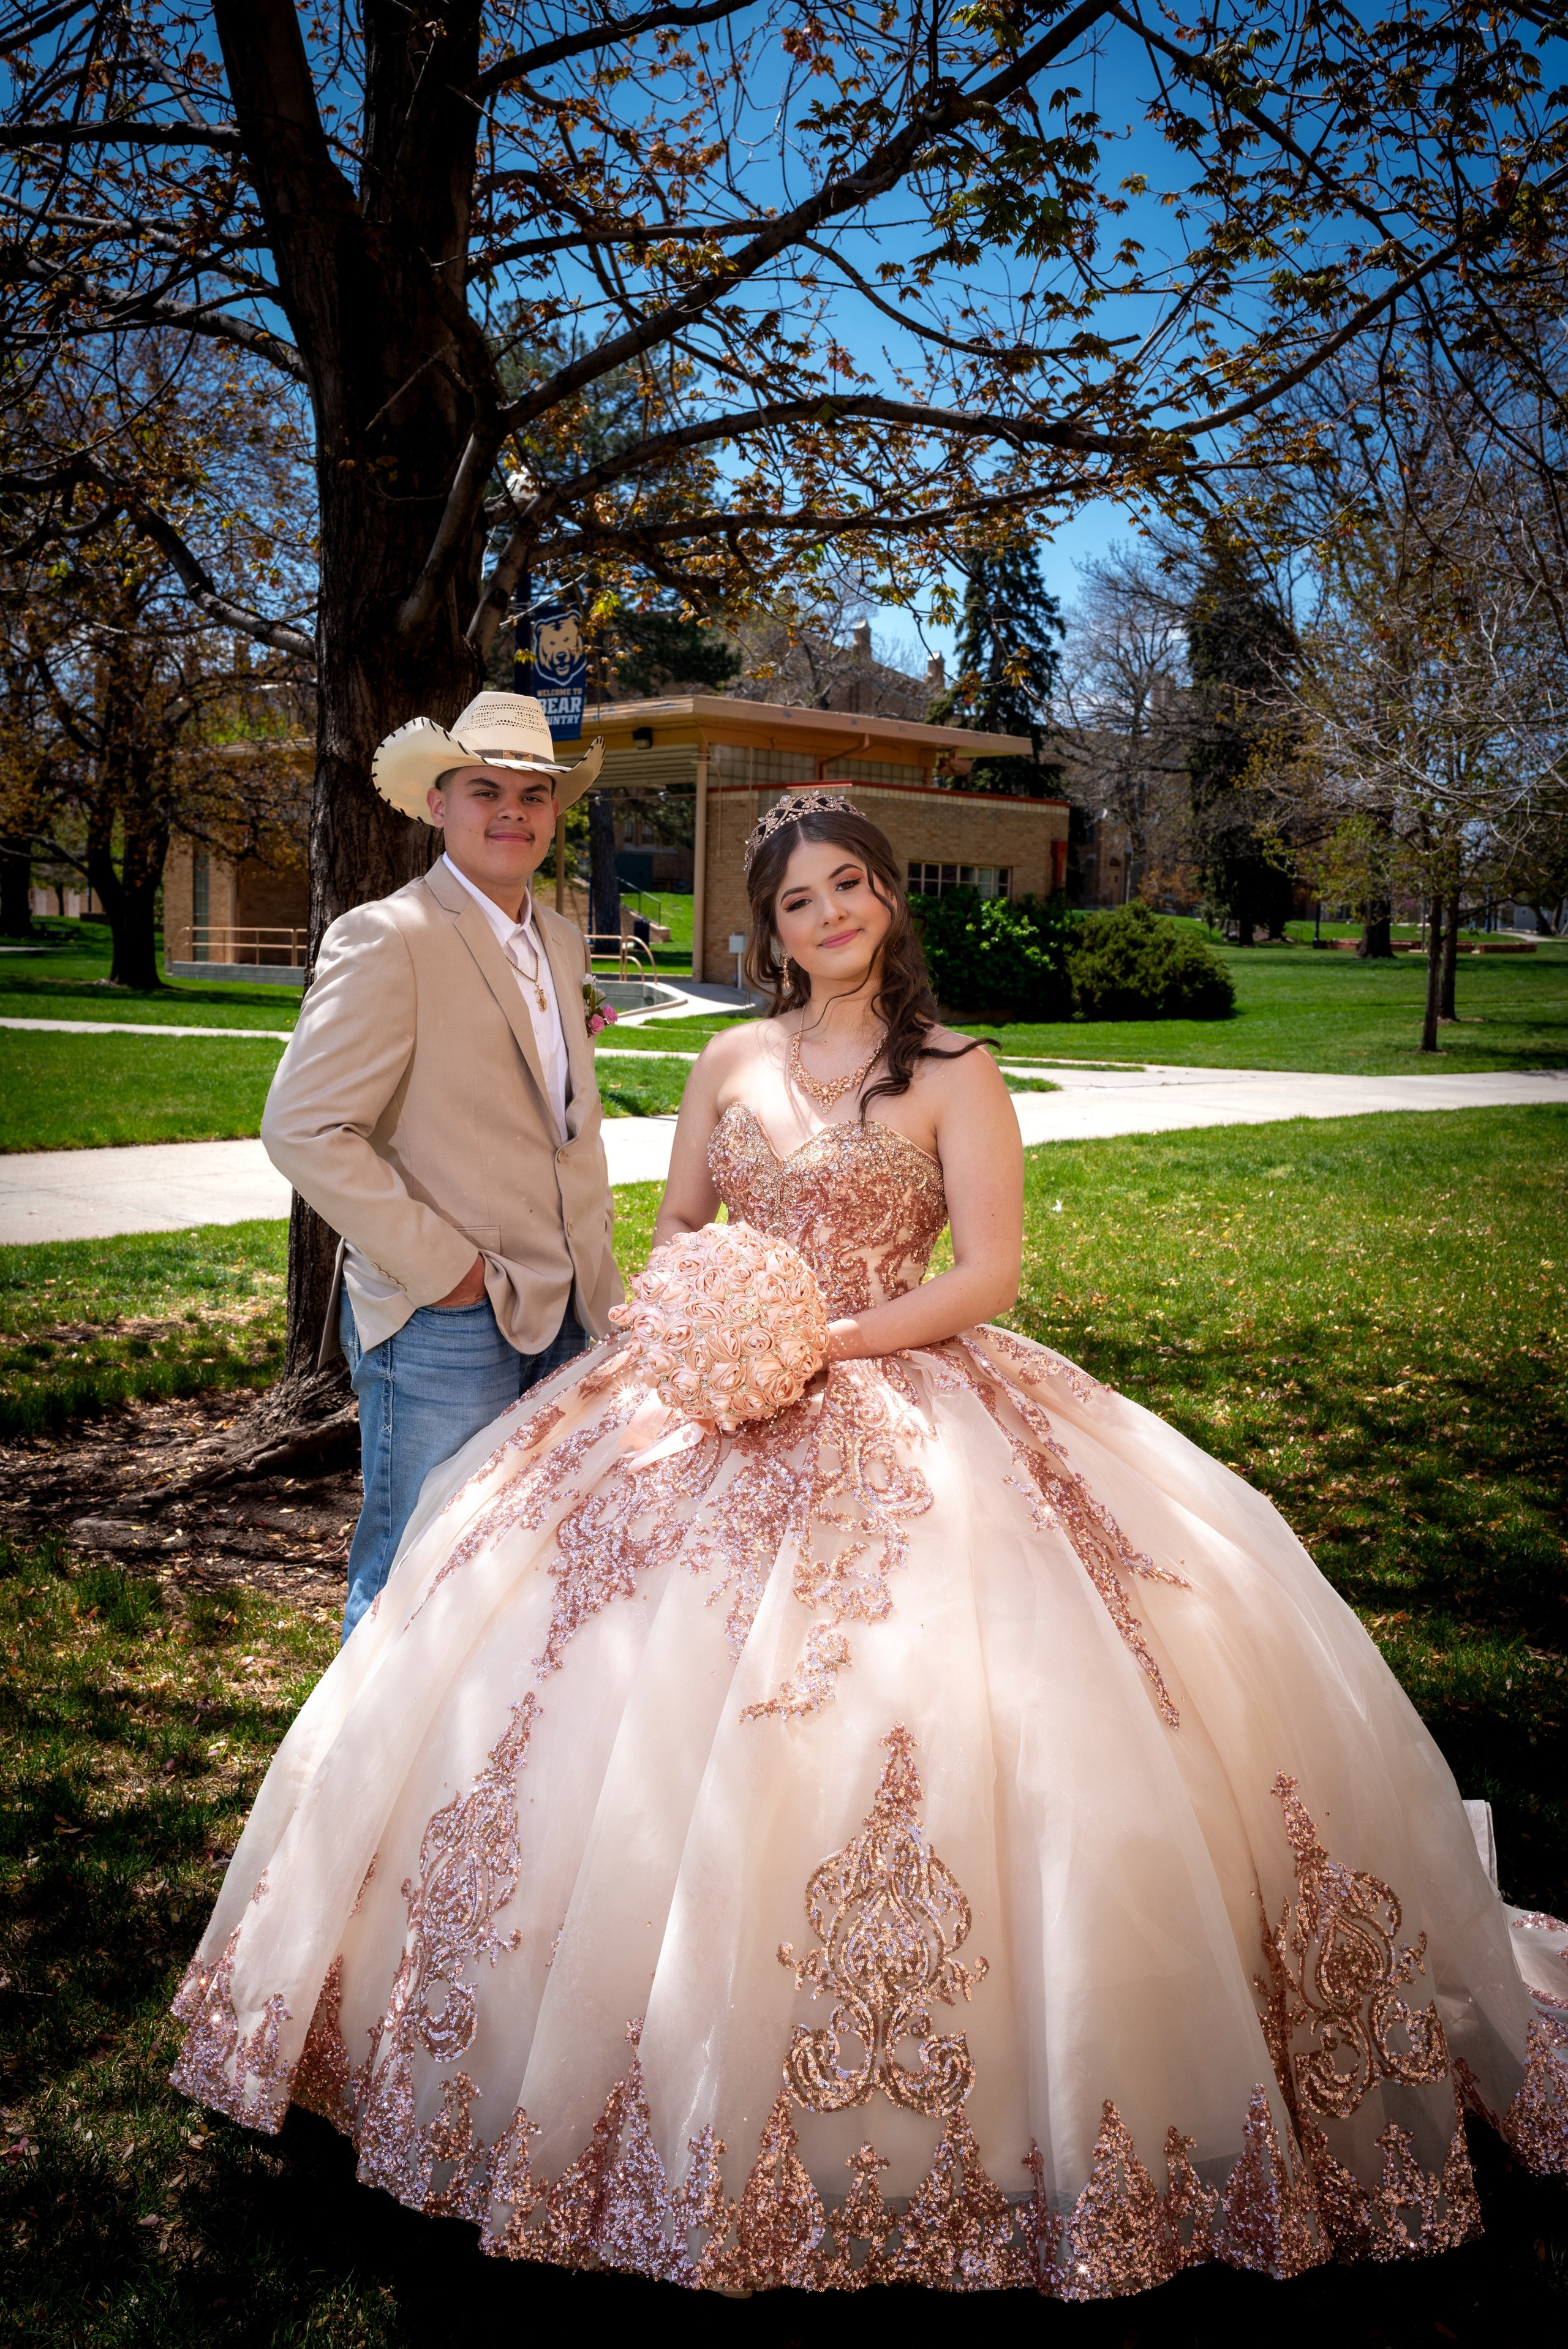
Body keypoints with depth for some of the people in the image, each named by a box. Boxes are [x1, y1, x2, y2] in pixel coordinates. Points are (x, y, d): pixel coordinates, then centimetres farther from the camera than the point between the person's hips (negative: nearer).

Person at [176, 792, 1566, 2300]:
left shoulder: (952, 1074, 0)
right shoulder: (731, 1063, 12)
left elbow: (990, 1272, -7)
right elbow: (675, 1231, 17)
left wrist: (827, 1340, -16)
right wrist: (688, 1326, -4)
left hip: (904, 1401, -4)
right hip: (720, 1399, 4)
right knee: (653, 1711, 0)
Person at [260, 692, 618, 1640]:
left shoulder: (562, 942, 13)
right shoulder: (388, 939, -12)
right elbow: (303, 1129, -18)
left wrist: (594, 1237, 13)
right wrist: (443, 1269, -17)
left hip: (566, 1314, 7)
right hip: (444, 1324, -7)